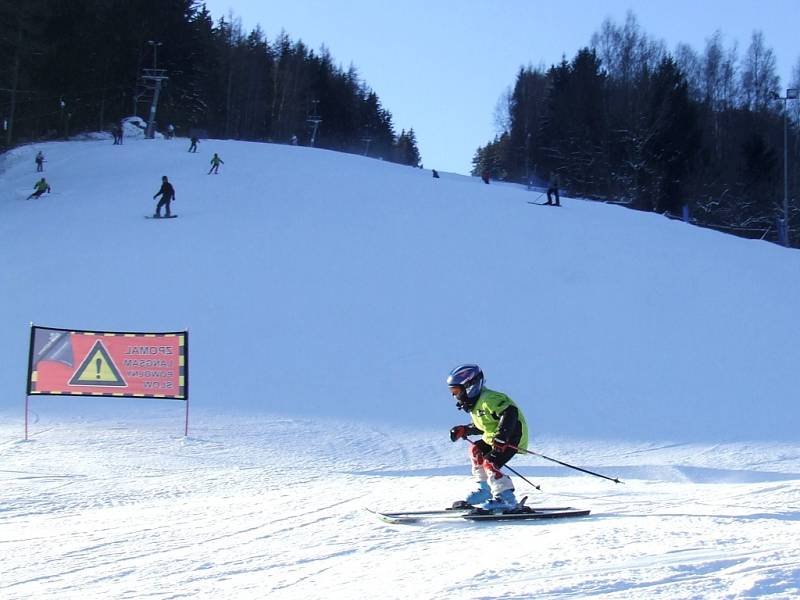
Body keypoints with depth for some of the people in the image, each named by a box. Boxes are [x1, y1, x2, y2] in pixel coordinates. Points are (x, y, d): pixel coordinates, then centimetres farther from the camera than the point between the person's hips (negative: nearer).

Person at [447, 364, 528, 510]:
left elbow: (510, 412, -32)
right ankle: (483, 489, 24)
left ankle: (506, 498, -23)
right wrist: (464, 430, 13)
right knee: (476, 449, 20)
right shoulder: (475, 403, 13)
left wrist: (501, 437, -37)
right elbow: (482, 426, 26)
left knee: (490, 463, -22)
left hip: (513, 437, -11)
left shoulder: (488, 399, -21)